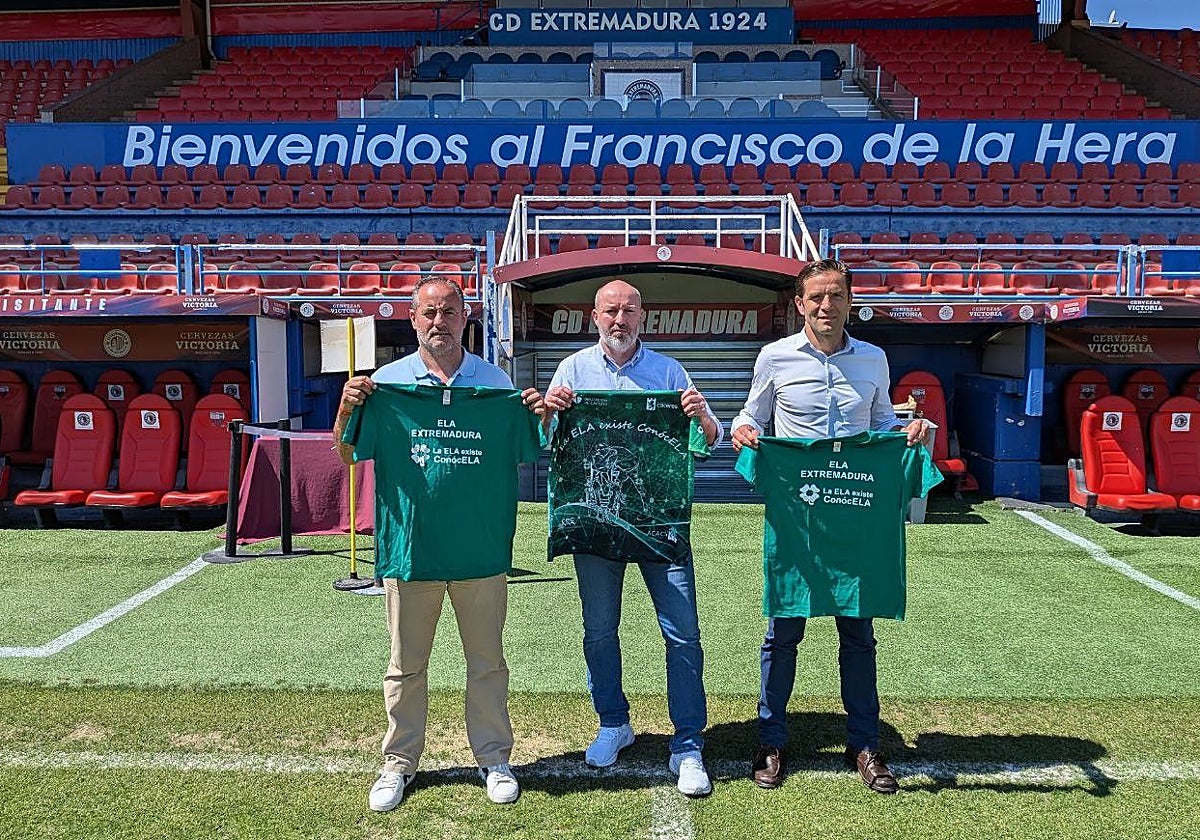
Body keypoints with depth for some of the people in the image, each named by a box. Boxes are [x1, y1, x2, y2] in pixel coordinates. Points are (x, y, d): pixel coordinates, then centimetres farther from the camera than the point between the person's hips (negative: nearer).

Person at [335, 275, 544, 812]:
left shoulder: (495, 380, 6)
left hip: (479, 542, 0)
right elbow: (349, 456, 5)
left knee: (487, 660, 9)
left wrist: (537, 417, -9)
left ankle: (493, 758, 25)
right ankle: (399, 762, 26)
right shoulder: (387, 381, 4)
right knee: (405, 663, 10)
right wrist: (346, 409, -13)